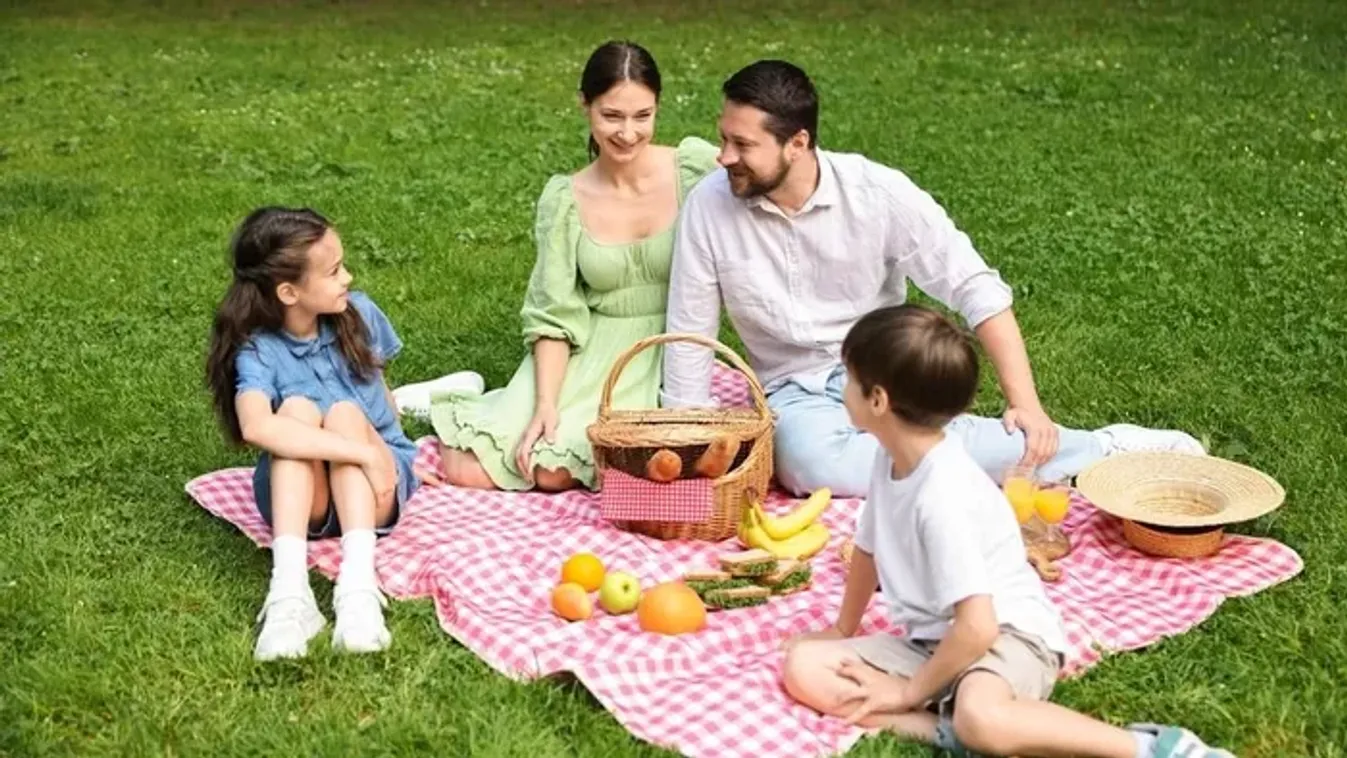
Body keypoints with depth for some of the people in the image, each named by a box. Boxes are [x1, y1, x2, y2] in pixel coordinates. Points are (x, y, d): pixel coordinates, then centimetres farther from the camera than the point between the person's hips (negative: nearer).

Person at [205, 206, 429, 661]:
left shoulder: (359, 315, -6)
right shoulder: (258, 350, -17)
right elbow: (256, 426, -39)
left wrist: (386, 454, -1)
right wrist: (362, 453, -42)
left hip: (378, 487, 2)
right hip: (300, 496, -2)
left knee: (345, 413, -28)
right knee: (297, 408, -29)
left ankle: (358, 588, -46)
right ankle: (289, 591, -44)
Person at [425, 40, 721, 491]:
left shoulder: (696, 169, -7)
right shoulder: (565, 200, -4)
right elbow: (555, 314, -5)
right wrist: (545, 403, -16)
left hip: (671, 352, -2)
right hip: (590, 352, 2)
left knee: (556, 472, -23)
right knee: (467, 469, -11)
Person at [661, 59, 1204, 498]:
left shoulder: (878, 191, -15)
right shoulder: (709, 206, -11)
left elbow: (977, 290, -13)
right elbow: (689, 335, -2)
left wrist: (1026, 404, -20)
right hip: (795, 393, 2)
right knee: (810, 464, -36)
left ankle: (1109, 448, -17)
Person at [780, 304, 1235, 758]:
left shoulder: (943, 497, -26)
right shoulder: (891, 459, 0)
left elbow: (977, 628, -28)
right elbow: (869, 549, 18)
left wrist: (909, 692, -15)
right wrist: (843, 630, 31)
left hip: (1007, 636, -9)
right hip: (933, 641, 9)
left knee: (981, 718, -43)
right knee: (804, 667, -8)